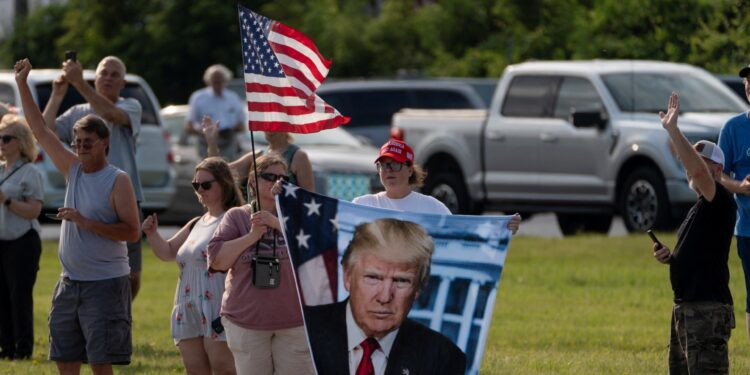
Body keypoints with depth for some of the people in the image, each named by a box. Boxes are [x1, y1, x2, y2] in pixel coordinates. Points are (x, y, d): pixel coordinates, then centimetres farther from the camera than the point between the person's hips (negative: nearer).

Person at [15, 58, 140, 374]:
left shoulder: (117, 181, -10)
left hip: (105, 284, -7)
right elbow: (40, 129, 13)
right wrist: (22, 84, 10)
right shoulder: (72, 169, 9)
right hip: (69, 282, 7)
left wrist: (86, 222, -22)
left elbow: (132, 231, -16)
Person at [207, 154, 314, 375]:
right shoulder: (236, 217, 6)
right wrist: (252, 236, -12)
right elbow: (217, 259, -3)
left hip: (294, 322, -1)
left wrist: (278, 224, -18)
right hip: (246, 323, 1)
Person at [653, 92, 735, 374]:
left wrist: (672, 130, -29)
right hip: (685, 307, 11)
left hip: (708, 309, -11)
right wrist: (670, 257, 9)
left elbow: (698, 171, -30)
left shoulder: (720, 202, -11)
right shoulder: (698, 209, 19)